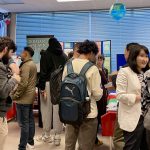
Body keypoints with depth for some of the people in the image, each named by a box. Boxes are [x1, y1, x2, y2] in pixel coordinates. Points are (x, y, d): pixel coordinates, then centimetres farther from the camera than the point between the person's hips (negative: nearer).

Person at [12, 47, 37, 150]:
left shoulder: (26, 65, -17)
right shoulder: (32, 64, 14)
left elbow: (23, 83, -24)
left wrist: (15, 95, -14)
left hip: (24, 98, -10)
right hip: (30, 96, 10)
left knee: (24, 123, -5)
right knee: (30, 120, 16)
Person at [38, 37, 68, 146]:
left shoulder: (46, 54, 0)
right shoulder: (64, 56, 11)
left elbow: (43, 72, -7)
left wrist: (42, 87, -8)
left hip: (48, 83, -3)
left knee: (47, 109, 6)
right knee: (58, 109, 4)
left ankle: (46, 135, 15)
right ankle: (57, 136, 8)